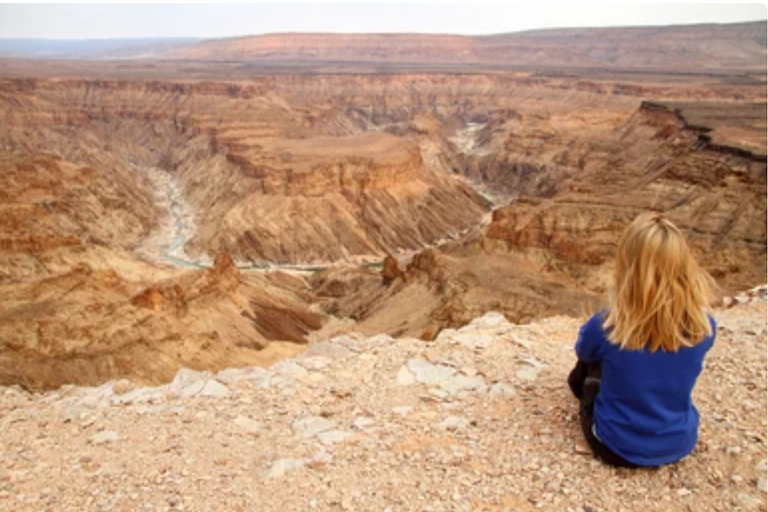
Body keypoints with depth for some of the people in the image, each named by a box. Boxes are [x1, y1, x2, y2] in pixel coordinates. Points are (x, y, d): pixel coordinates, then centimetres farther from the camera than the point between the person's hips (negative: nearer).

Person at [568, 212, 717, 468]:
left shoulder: (605, 326, -27)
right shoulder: (704, 326, -17)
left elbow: (583, 352, -1)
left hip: (618, 447, -3)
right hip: (680, 445, 3)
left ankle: (585, 386, 51)